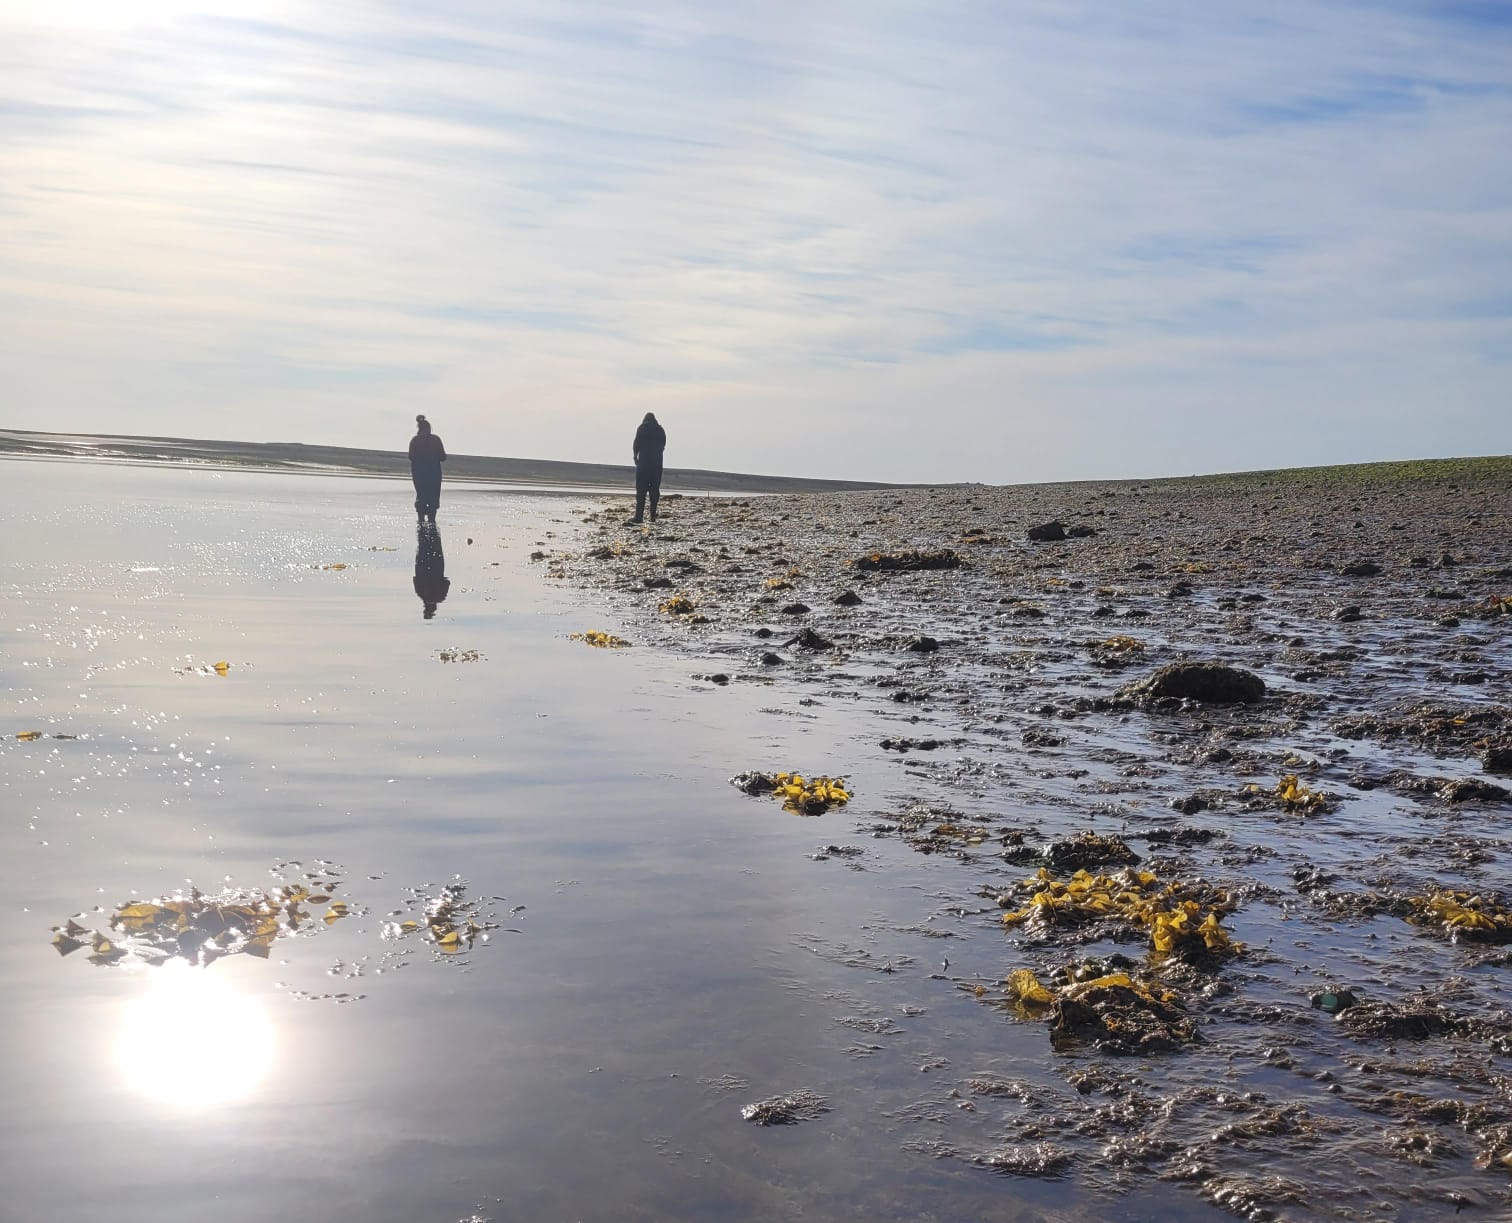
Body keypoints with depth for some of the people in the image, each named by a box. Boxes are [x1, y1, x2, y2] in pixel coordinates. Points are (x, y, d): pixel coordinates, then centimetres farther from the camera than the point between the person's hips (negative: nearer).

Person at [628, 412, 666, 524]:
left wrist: (635, 456, 6)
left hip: (644, 461, -4)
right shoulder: (661, 430, 11)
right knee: (655, 489, 9)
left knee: (641, 489, -6)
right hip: (657, 462, 4)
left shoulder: (642, 428, -1)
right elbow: (663, 446, 9)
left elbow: (637, 444, -5)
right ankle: (653, 516, 5)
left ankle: (639, 516, -15)